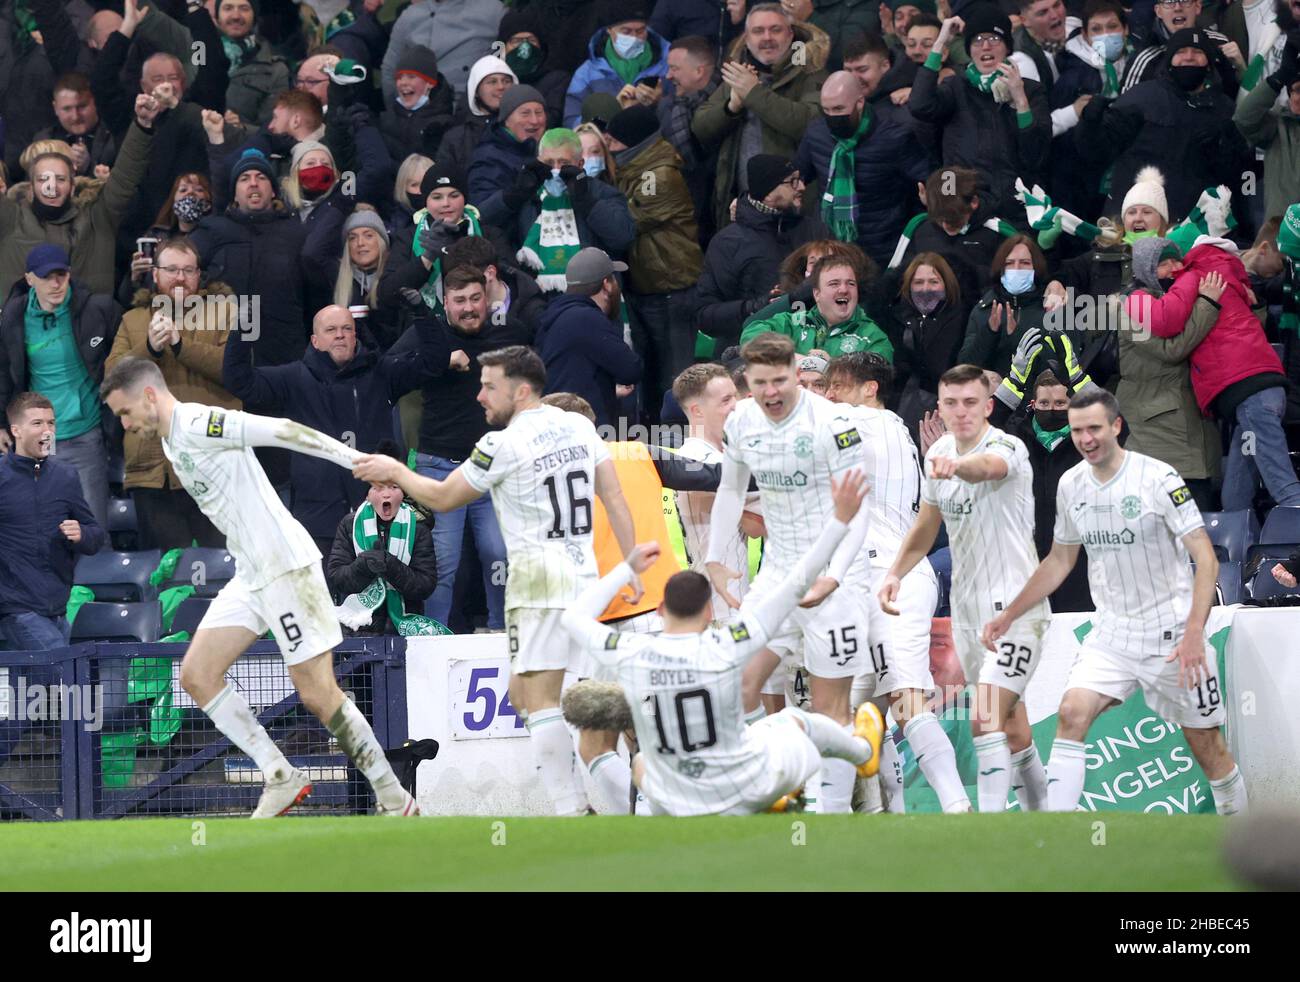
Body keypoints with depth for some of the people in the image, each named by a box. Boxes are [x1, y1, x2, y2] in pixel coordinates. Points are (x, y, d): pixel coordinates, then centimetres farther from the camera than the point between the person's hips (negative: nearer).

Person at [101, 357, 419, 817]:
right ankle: (281, 778, 3)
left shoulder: (197, 425, -14)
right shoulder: (171, 443, 17)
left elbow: (282, 431, -20)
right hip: (251, 574, 10)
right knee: (197, 675, 1)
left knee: (319, 696, -9)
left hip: (287, 566, -10)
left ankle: (395, 800, 1)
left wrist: (359, 460, -24)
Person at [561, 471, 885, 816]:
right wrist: (840, 520, -16)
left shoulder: (630, 655, -20)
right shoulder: (725, 648, -25)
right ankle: (864, 752, 61)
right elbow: (795, 586, -21)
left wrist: (627, 569, 11)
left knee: (641, 764, 37)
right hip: (747, 793, -1)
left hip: (678, 807, 1)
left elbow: (574, 617, 1)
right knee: (794, 721, 32)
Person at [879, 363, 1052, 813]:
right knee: (1012, 725, 15)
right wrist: (895, 574, 7)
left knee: (986, 720, -19)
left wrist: (959, 466, -65)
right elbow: (926, 527, 21)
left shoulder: (1008, 448, -17)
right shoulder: (937, 453, 7)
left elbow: (987, 467, -43)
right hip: (966, 610, 8)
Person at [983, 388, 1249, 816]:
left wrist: (1194, 632, -27)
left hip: (1171, 633, -4)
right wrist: (1009, 615, 13)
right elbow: (1059, 561, 18)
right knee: (1071, 712, -16)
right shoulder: (1071, 484, 3)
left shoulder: (1158, 478, -15)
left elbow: (1206, 559, -16)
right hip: (1111, 633, 4)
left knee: (1204, 742, 3)